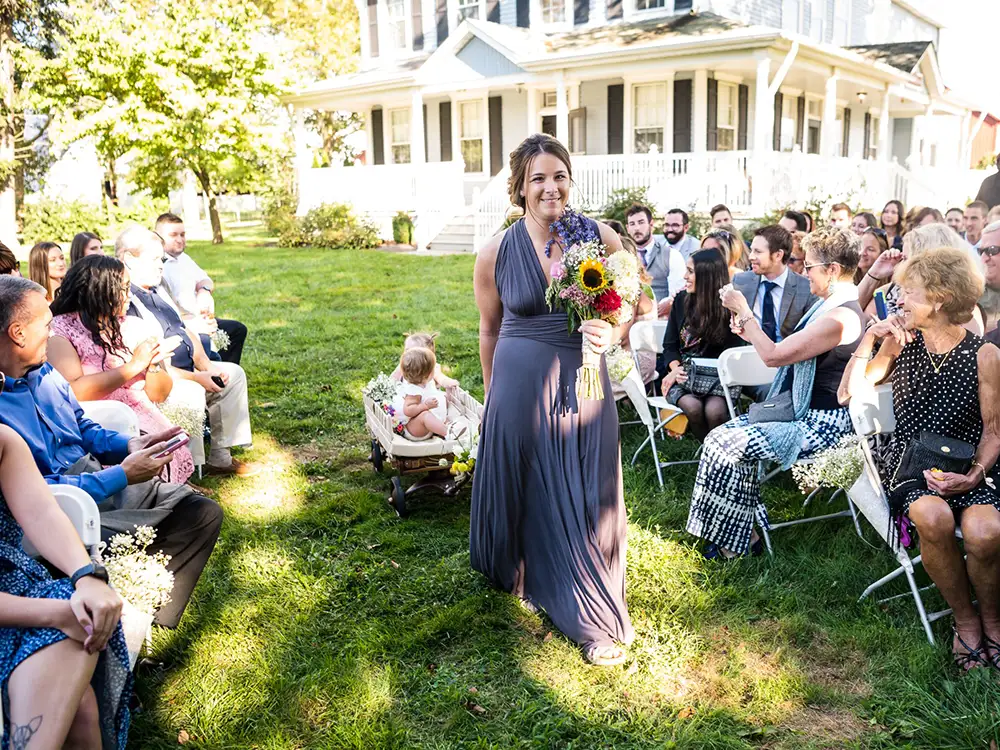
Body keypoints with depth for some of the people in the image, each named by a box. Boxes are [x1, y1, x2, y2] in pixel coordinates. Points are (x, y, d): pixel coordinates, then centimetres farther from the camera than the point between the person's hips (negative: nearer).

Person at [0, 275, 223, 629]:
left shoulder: (44, 371, 9)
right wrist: (123, 475, -20)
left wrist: (130, 445, 0)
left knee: (204, 512, 0)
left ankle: (153, 618, 6)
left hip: (98, 476, 9)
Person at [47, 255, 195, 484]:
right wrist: (133, 366, -13)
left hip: (143, 421, 4)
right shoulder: (59, 330, 0)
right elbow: (73, 392, -15)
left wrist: (153, 365, -6)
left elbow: (159, 395, 14)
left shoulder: (135, 328, 12)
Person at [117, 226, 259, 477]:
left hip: (189, 370, 10)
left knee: (234, 374, 8)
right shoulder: (124, 303, -19)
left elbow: (186, 332, 18)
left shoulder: (157, 291, 14)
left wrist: (207, 366, 2)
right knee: (193, 394, -31)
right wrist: (196, 378, -20)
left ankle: (221, 457, 7)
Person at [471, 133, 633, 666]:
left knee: (587, 496, 6)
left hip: (582, 382, 1)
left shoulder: (599, 238, -5)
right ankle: (525, 577, 42)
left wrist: (613, 332, -14)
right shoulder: (496, 254, -5)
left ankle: (595, 620, 24)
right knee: (527, 487, 12)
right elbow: (489, 329, 7)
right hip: (520, 383, -1)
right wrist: (492, 394, 14)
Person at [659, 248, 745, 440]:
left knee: (714, 411, -32)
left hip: (719, 376, -2)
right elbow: (670, 344, 10)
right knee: (692, 407, -30)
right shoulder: (682, 300, 6)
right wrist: (675, 367, -10)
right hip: (684, 374, 2)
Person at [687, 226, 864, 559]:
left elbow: (774, 356, -22)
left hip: (821, 424, -10)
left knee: (727, 442, -14)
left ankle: (739, 538, 2)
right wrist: (752, 334, 5)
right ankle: (740, 534, 5)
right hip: (800, 411, 10)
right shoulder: (829, 305, 10)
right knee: (725, 433, -1)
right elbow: (789, 354, 14)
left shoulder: (841, 316, -23)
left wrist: (743, 311, -13)